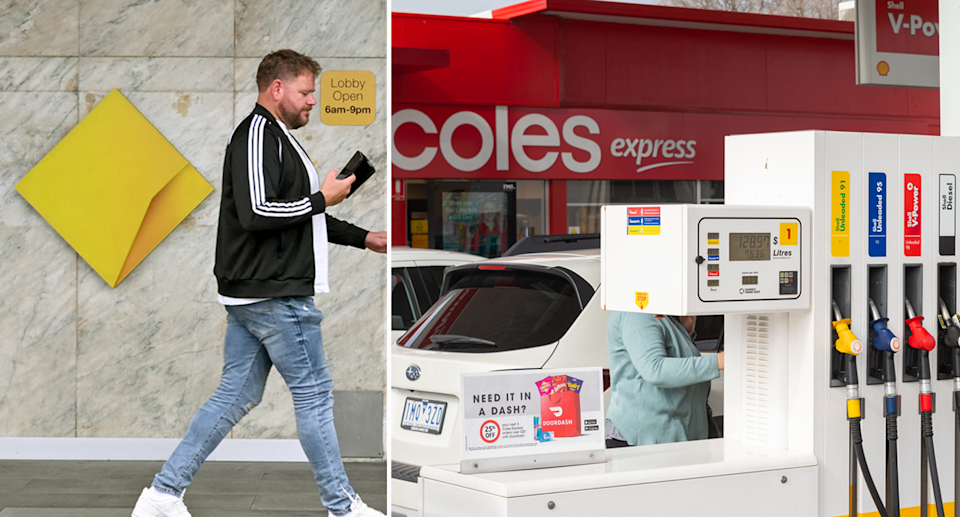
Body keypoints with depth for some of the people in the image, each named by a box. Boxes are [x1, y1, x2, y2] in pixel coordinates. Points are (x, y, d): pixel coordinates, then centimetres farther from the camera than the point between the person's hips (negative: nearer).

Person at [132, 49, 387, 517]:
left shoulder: (276, 138, 21)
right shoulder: (257, 136, -13)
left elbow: (301, 217, 28)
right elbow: (257, 212, -25)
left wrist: (366, 238, 23)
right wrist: (322, 198, -14)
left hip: (252, 295, 10)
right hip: (274, 294, -10)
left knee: (235, 396, 11)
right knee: (314, 393, -1)